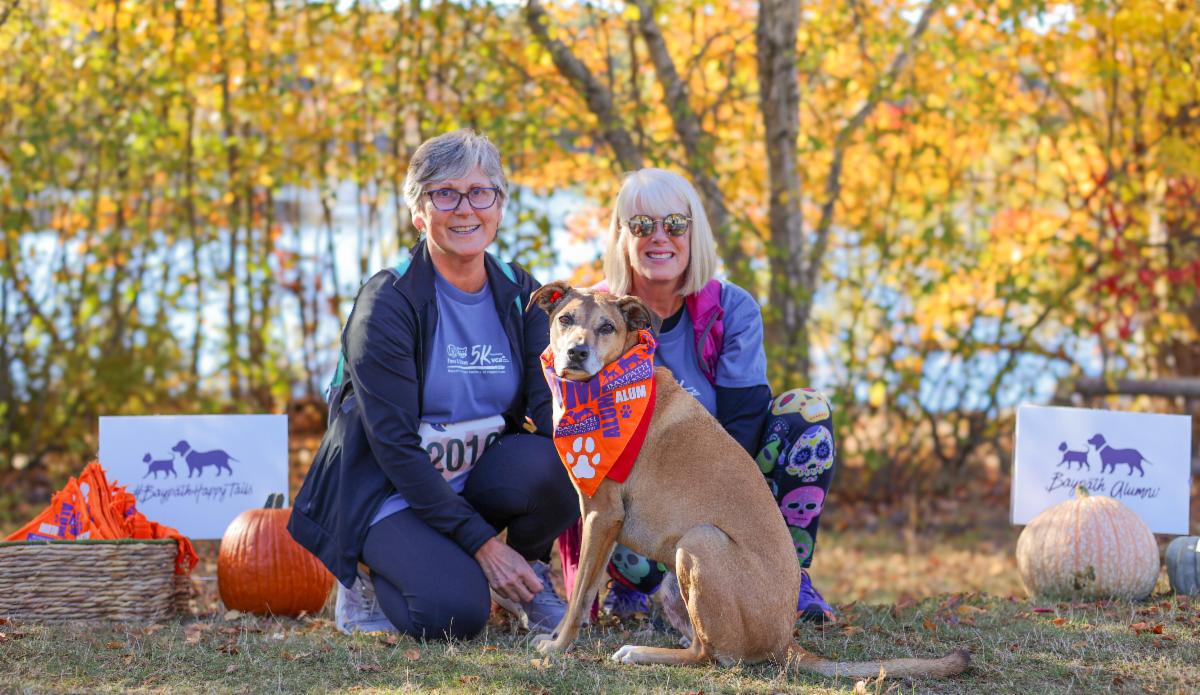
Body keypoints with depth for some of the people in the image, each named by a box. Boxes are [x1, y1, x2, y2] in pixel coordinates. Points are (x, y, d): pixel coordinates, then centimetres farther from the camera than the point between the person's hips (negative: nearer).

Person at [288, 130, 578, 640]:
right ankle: (370, 573, 3)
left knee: (552, 464, -29)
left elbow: (551, 405, -7)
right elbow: (393, 444, -19)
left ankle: (526, 578, 0)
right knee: (456, 612, -31)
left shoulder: (520, 295, 2)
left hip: (478, 479, 5)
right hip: (388, 491, -4)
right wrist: (483, 543, -24)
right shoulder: (387, 303, -15)